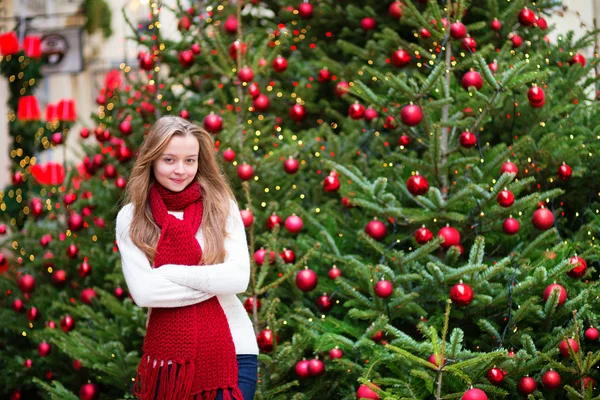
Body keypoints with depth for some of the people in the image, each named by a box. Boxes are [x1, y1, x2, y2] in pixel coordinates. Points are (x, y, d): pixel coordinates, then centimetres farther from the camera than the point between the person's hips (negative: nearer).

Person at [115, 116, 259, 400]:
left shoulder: (221, 206, 0)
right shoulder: (131, 217, 0)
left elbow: (239, 278, -11)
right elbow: (142, 291, -11)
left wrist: (169, 272, -13)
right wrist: (212, 281, -11)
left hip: (231, 351, 0)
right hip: (169, 355, 0)